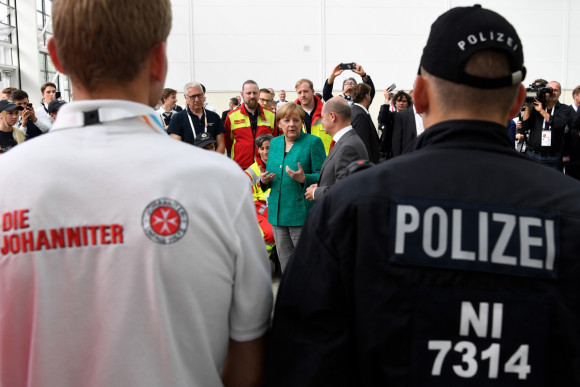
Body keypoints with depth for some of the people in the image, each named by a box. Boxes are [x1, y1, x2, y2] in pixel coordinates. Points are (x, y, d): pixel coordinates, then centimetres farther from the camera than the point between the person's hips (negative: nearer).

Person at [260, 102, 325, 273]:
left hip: (302, 214, -6)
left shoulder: (313, 142, -4)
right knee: (286, 265, 14)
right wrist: (264, 180, 0)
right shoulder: (274, 143, 14)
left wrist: (304, 178, -25)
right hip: (278, 213, 6)